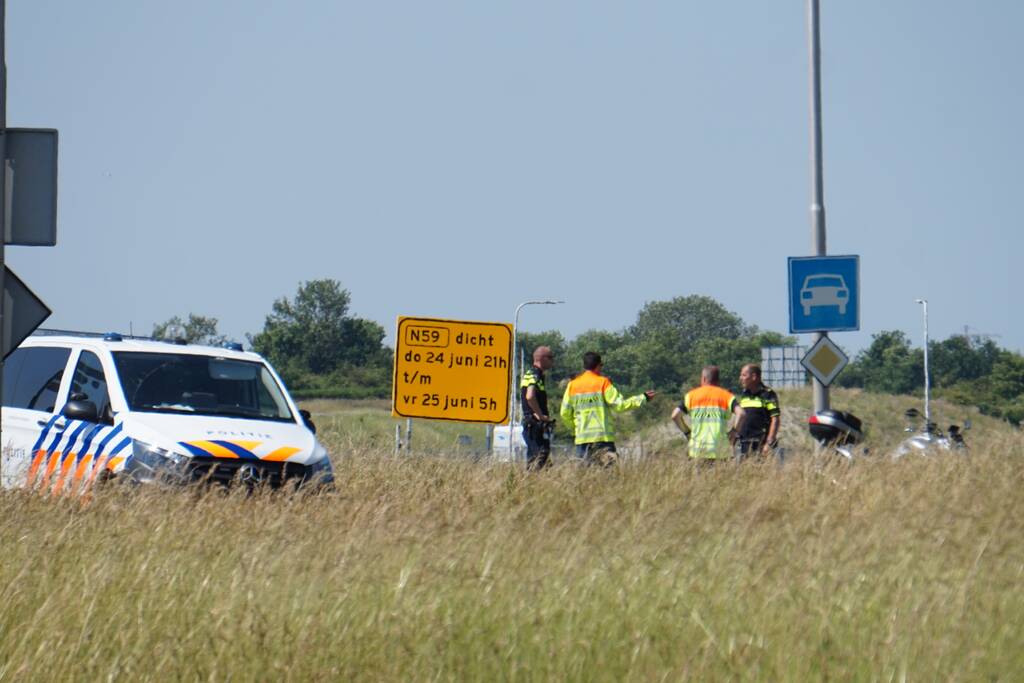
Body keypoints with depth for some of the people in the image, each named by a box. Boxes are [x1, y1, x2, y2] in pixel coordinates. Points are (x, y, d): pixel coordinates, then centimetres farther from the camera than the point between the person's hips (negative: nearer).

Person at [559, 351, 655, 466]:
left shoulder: (572, 385, 7)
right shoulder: (603, 383, -5)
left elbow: (564, 413, 8)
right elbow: (619, 405, -10)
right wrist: (643, 398, 0)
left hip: (581, 438, 3)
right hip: (603, 437, -3)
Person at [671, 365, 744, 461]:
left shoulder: (692, 395, 7)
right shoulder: (726, 395, 6)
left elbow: (675, 415, -2)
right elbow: (740, 414, -10)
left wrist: (686, 431, 10)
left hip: (698, 449, 0)